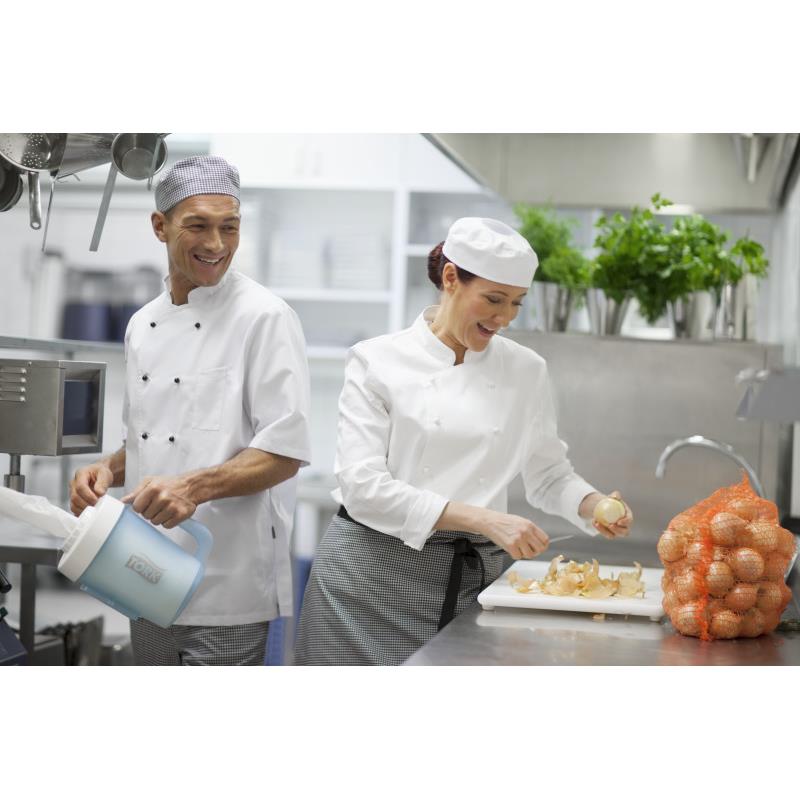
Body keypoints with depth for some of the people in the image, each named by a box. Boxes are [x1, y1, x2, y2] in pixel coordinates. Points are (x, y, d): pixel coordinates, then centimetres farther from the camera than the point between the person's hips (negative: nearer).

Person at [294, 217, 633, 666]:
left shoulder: (527, 371, 6)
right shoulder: (378, 361, -5)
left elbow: (549, 476, 14)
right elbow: (363, 485, -15)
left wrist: (592, 506, -8)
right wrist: (483, 520, -22)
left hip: (471, 582, 3)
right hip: (374, 577, -3)